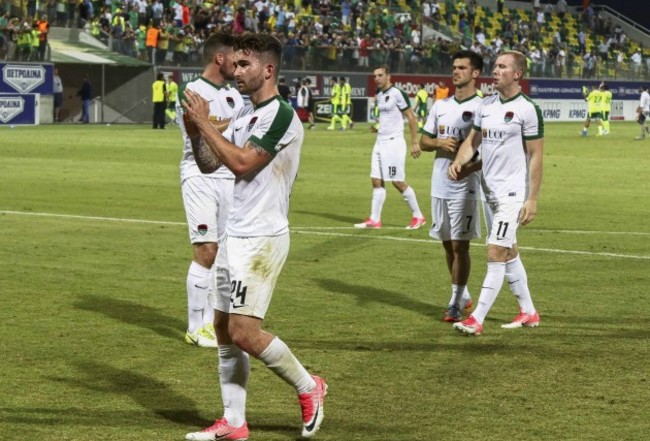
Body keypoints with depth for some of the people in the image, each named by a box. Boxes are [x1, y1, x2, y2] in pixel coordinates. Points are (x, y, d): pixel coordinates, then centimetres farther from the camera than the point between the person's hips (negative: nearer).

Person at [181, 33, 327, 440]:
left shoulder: (280, 115, -14)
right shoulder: (245, 115, 14)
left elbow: (241, 163, -22)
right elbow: (208, 162, 17)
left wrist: (204, 122, -15)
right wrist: (194, 130, 0)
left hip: (262, 239, -9)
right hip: (236, 235, 9)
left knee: (244, 332, -13)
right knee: (225, 330, 8)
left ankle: (308, 387, 8)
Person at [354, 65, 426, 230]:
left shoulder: (397, 94, -12)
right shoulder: (379, 95, 12)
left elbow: (411, 118, -11)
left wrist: (415, 143, -14)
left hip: (394, 142, -8)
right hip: (380, 142, 8)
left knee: (398, 182, -5)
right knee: (376, 181, 4)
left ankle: (418, 216, 7)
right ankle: (374, 220, 7)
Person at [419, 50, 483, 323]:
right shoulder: (440, 105, 12)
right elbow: (423, 141, 15)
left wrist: (470, 165, -25)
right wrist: (439, 142, -7)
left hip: (465, 186, -6)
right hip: (440, 185, 6)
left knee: (460, 245, -5)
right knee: (448, 244, 13)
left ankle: (456, 303, 0)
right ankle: (464, 295, 27)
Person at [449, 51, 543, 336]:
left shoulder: (527, 109, -12)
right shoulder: (486, 105, 9)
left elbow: (535, 157, -11)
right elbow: (472, 140, 16)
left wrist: (532, 200, -15)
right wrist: (459, 161, -6)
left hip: (512, 193, -8)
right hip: (489, 191, 8)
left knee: (495, 255, -10)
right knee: (509, 254, 15)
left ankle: (477, 320, -12)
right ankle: (529, 313, 26)